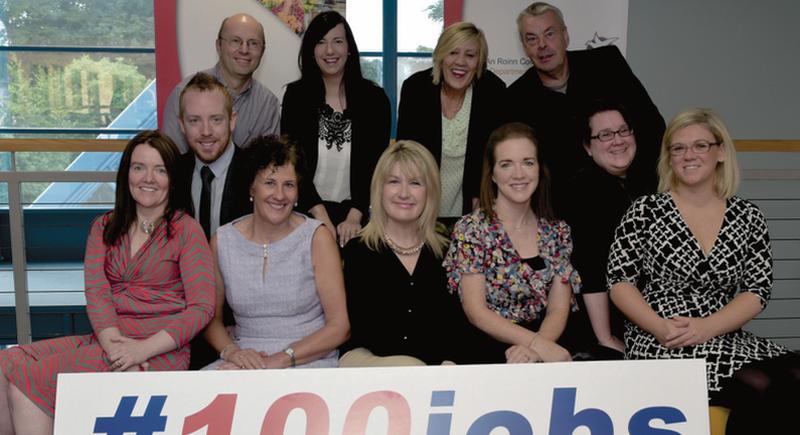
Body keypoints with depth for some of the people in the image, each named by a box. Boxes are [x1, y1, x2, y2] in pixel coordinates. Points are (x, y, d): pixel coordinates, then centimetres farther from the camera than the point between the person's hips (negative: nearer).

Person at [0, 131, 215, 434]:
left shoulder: (187, 231, 0)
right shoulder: (104, 228, 16)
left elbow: (202, 307, -8)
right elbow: (96, 292, 2)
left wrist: (143, 348, -18)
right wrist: (113, 342, -17)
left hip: (160, 351, -5)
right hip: (105, 339, 5)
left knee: (26, 378, -19)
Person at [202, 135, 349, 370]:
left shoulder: (317, 238, -3)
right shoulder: (222, 241, 5)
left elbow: (338, 326, -5)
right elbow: (212, 318, 14)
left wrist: (280, 359, -14)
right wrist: (231, 351, -8)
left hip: (308, 361, -2)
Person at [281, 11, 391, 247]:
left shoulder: (374, 98, -3)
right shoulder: (296, 95, -2)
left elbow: (376, 164, -4)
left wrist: (354, 217, -15)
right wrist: (320, 215, -14)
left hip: (357, 213, 0)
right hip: (306, 213, 0)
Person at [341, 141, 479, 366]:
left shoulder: (446, 252, 11)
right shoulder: (358, 251, 4)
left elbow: (459, 325, 7)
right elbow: (362, 328, -4)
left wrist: (450, 362, -14)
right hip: (368, 360, -2)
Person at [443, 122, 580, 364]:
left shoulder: (557, 232, 7)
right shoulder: (470, 229, -4)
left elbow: (559, 310, 2)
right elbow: (476, 312, -9)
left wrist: (534, 350, -17)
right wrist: (539, 343, -20)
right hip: (485, 351, -3)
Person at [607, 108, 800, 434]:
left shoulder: (748, 217, 9)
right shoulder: (646, 210, 2)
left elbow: (757, 291, 3)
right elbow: (620, 279, -1)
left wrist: (705, 327, -14)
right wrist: (660, 327, -17)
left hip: (723, 339, 4)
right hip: (658, 344, -3)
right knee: (759, 388, -27)